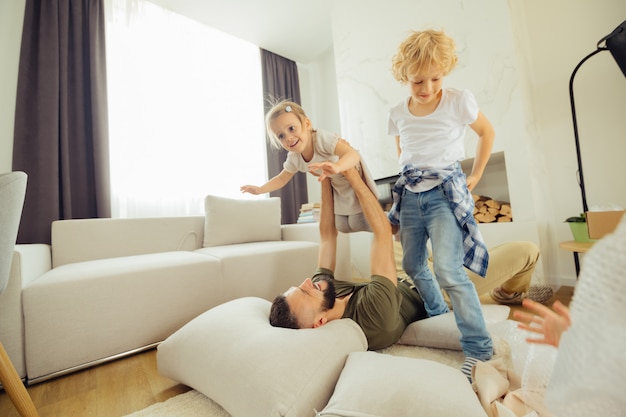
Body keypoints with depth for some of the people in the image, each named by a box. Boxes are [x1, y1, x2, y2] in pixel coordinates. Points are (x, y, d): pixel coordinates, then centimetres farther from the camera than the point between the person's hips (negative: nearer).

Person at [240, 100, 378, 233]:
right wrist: (259, 189, -13)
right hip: (339, 188, 6)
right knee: (342, 226, 10)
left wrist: (336, 166, -72)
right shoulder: (294, 158, -18)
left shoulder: (322, 138, -38)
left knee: (357, 222, -9)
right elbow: (282, 179, -1)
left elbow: (353, 155, -50)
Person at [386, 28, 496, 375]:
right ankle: (438, 314, 35)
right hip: (409, 194, 5)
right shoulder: (398, 114, 6)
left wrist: (475, 176, 7)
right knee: (412, 265, 12)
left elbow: (487, 133, 11)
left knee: (448, 269, -17)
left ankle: (480, 349, 1)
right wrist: (412, 177, 11)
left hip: (445, 193, -4)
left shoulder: (459, 102, -4)